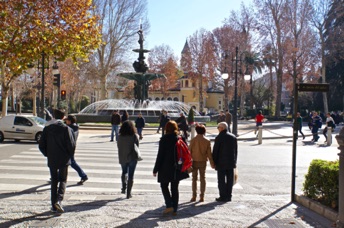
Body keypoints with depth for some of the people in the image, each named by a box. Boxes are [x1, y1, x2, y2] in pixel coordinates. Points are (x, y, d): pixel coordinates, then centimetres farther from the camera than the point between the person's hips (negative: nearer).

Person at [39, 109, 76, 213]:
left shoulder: (47, 128, 1)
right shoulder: (66, 129, -10)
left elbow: (41, 145, 1)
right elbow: (71, 145, -14)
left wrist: (48, 155, 15)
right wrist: (70, 156, 4)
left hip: (51, 160, 3)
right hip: (64, 160, -3)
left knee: (54, 181, 12)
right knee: (63, 180, 9)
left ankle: (54, 206, 15)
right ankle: (59, 200, -12)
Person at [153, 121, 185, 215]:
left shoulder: (164, 139, -11)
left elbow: (160, 155, -11)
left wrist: (155, 169, -5)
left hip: (166, 168, -4)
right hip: (177, 168, 4)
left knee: (164, 186, 11)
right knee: (175, 188, 11)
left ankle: (169, 205, -3)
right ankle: (175, 209, 14)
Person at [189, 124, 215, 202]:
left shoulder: (193, 140, -7)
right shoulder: (207, 141, -4)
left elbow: (189, 151, -6)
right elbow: (209, 153, -3)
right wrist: (212, 163, 4)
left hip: (194, 161, -1)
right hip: (203, 162, 1)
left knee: (194, 179, 8)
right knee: (202, 179, 8)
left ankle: (194, 196, 7)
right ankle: (202, 197, 8)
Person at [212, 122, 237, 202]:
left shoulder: (219, 137, -11)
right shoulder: (233, 137, 7)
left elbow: (215, 151, -10)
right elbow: (236, 151, 11)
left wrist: (214, 162, -2)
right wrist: (234, 161, 18)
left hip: (221, 163, -6)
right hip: (231, 163, 6)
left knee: (221, 180, 1)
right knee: (230, 180, 10)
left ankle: (223, 196, 2)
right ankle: (228, 196, 15)